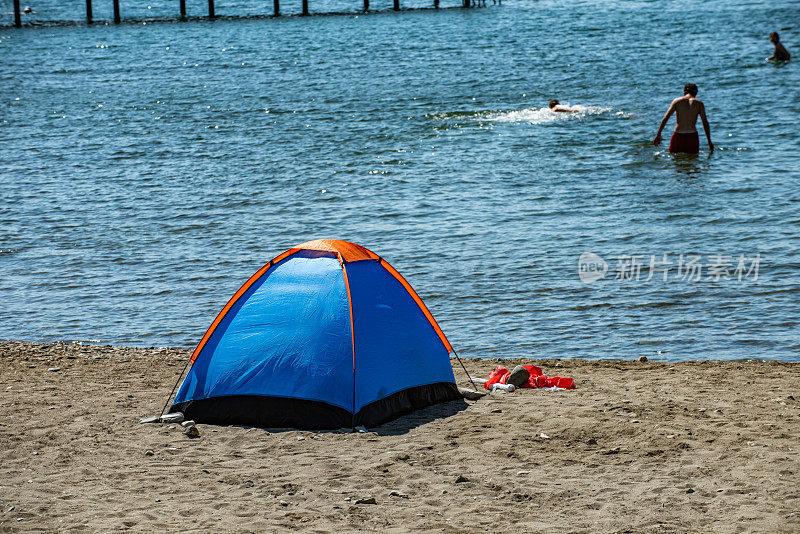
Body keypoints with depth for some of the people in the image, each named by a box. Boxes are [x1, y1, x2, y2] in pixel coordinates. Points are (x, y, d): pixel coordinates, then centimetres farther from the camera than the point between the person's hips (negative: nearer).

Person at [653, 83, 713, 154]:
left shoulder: (677, 101, 5)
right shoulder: (699, 103, 4)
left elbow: (665, 119, 1)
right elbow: (705, 123, 2)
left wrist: (658, 135, 4)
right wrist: (709, 141, 7)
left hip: (678, 135, 0)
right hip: (692, 135, 0)